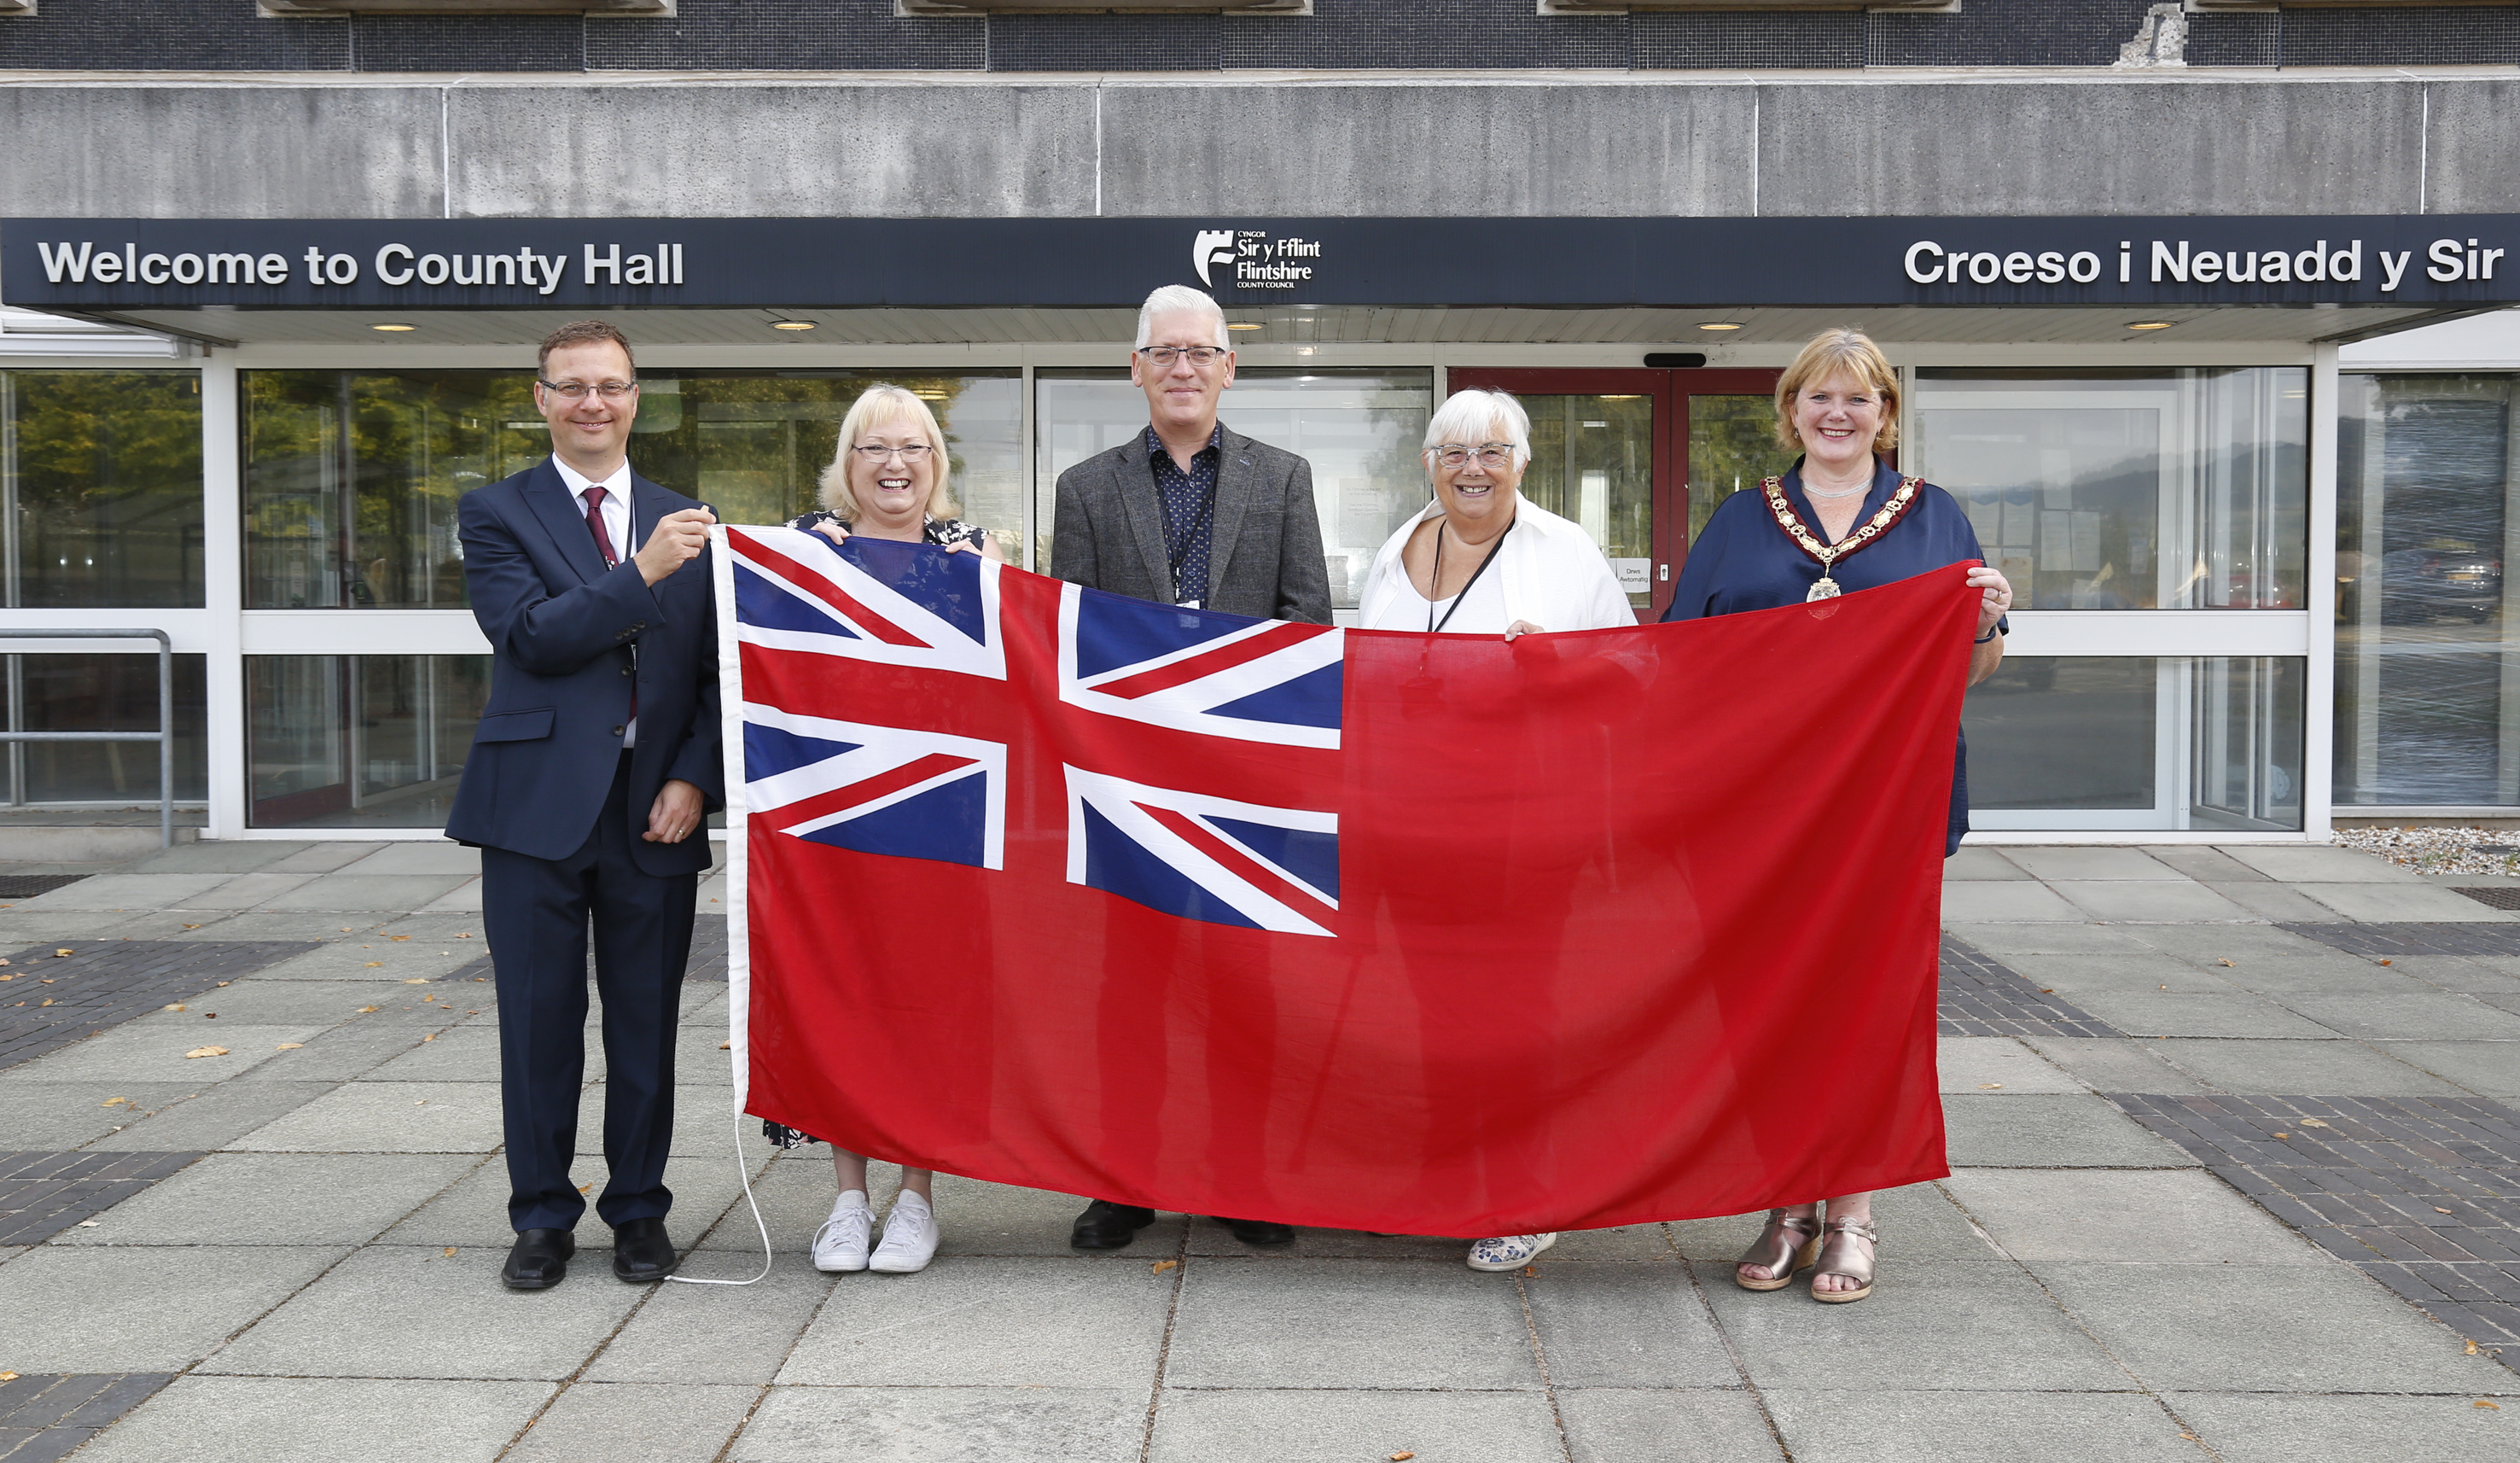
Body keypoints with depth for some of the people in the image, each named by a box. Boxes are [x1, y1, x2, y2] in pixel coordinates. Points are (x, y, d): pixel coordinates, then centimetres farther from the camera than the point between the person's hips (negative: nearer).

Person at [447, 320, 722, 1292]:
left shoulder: (686, 522, 12)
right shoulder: (497, 513, 3)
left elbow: (715, 672, 10)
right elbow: (530, 636, -13)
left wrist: (695, 779, -4)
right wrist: (643, 573, -22)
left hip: (658, 812, 2)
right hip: (539, 808, -2)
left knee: (647, 1024, 9)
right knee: (538, 1022, 6)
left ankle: (638, 1212, 23)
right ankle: (542, 1217, 21)